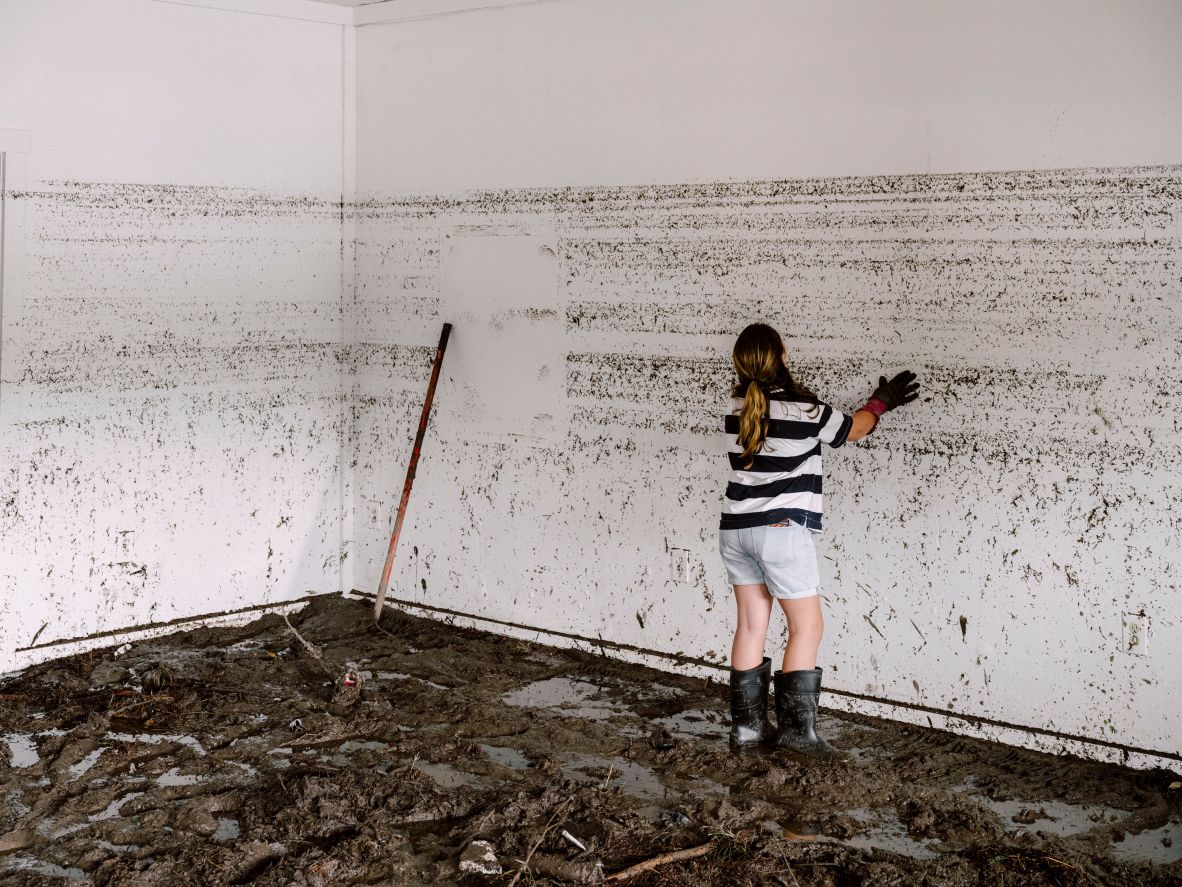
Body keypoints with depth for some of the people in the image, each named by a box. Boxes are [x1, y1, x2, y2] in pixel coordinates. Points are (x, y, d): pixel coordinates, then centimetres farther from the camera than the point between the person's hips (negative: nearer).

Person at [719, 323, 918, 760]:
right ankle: (795, 728, 0)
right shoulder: (804, 409, -12)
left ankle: (746, 724, 15)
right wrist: (881, 401, 24)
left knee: (751, 625, 11)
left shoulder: (737, 405, 3)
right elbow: (853, 429, 6)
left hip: (735, 528, 6)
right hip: (782, 530, -6)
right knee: (807, 627, 2)